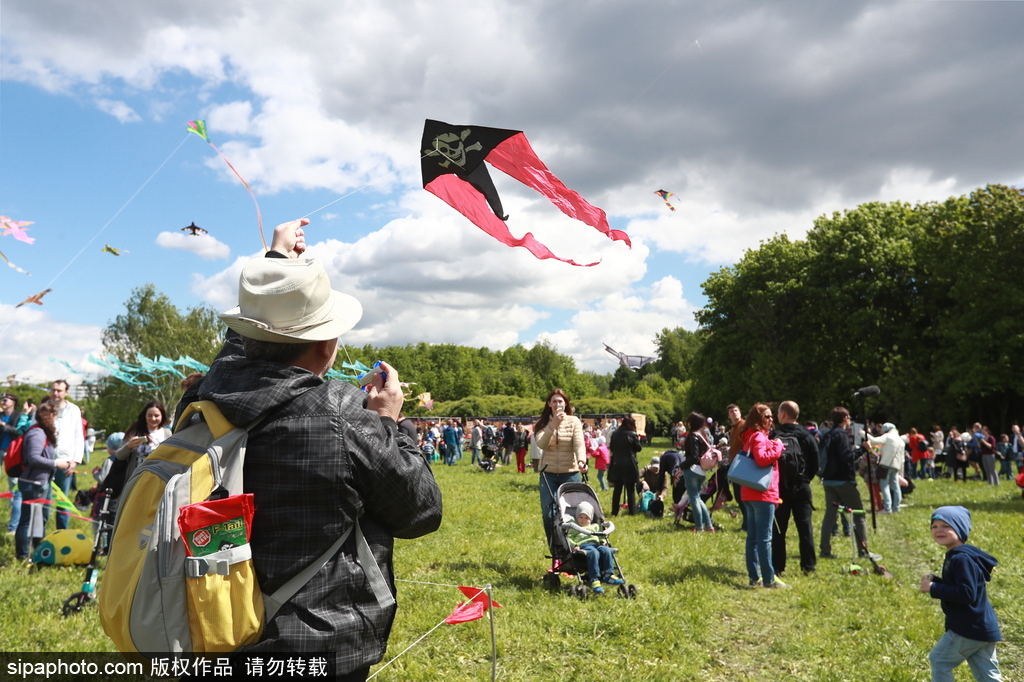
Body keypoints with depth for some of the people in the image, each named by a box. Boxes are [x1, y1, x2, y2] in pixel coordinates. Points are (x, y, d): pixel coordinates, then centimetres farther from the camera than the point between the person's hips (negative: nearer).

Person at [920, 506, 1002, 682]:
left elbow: (966, 594, -29)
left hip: (970, 628, -10)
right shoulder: (954, 556, 12)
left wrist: (933, 589, -23)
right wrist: (934, 580, 3)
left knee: (939, 660, 2)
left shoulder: (962, 559, -22)